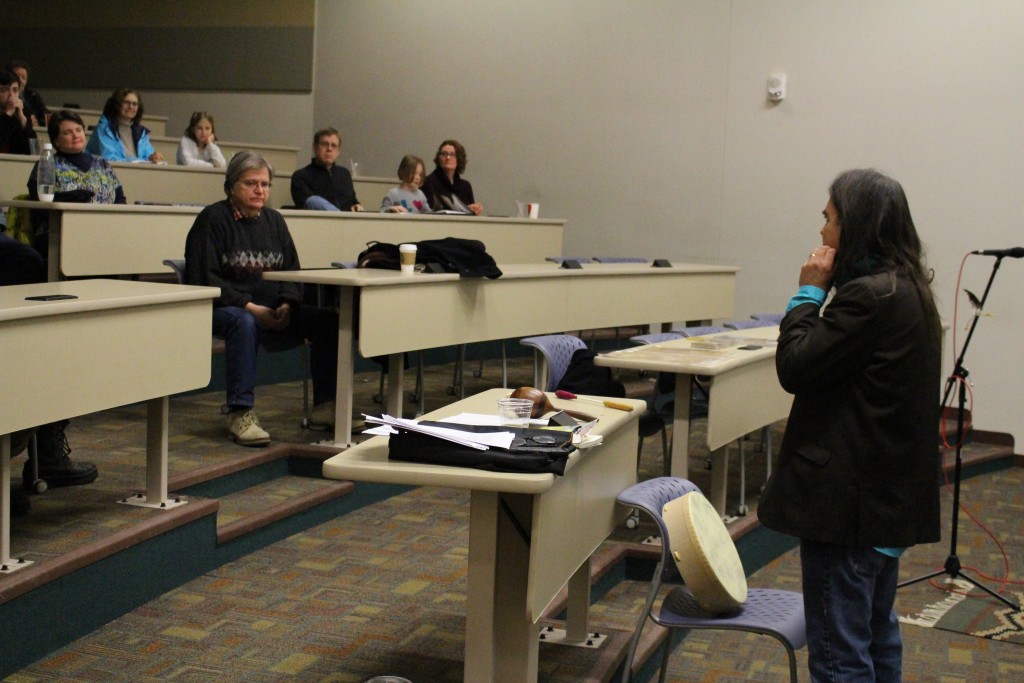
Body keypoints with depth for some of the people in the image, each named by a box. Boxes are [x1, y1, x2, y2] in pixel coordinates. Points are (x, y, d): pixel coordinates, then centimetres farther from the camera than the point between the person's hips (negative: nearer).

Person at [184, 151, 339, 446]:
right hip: (221, 309, -6)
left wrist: (287, 305, -7)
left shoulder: (274, 221, 16)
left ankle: (325, 405, -9)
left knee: (327, 320, -15)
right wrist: (249, 306, -20)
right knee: (243, 322, -40)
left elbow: (292, 271, 15)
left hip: (273, 313, 6)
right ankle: (240, 413, -37)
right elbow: (203, 278, -11)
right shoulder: (212, 220, -3)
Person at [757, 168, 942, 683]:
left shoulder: (870, 296, -21)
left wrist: (810, 291, -9)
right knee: (877, 635, 22)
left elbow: (794, 366, -16)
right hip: (889, 496, 11)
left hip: (848, 499, -11)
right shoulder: (906, 289, 10)